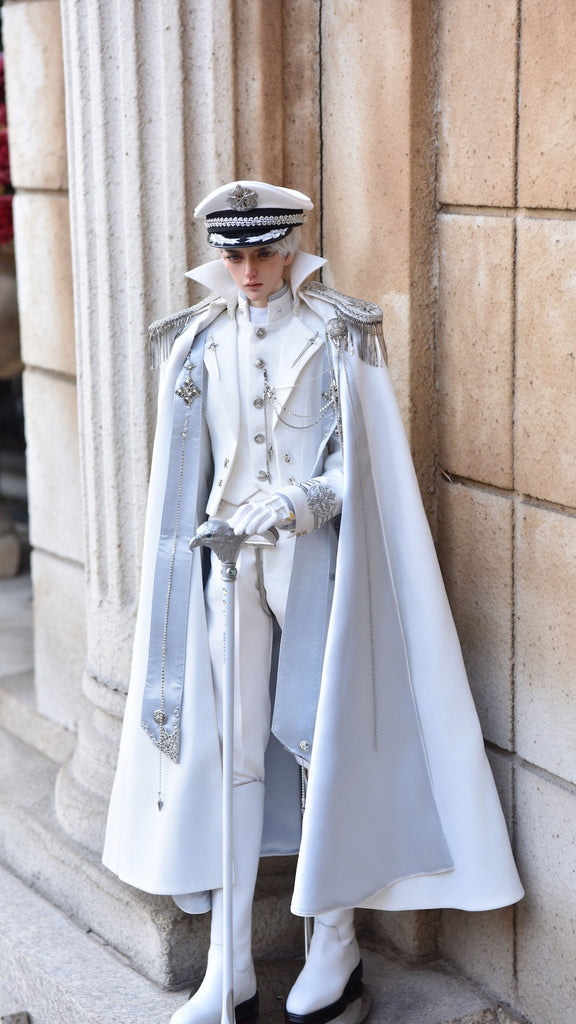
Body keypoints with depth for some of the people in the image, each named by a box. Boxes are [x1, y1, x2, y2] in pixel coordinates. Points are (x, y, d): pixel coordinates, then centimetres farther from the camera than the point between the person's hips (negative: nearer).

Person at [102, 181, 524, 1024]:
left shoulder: (339, 335, -1)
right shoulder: (198, 342, 9)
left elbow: (360, 459, -6)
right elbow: (185, 478, 11)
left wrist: (296, 500, -22)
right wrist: (196, 551, 8)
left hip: (315, 558, -3)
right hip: (230, 561, 3)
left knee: (320, 739, 1)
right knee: (229, 750, 2)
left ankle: (335, 948, 17)